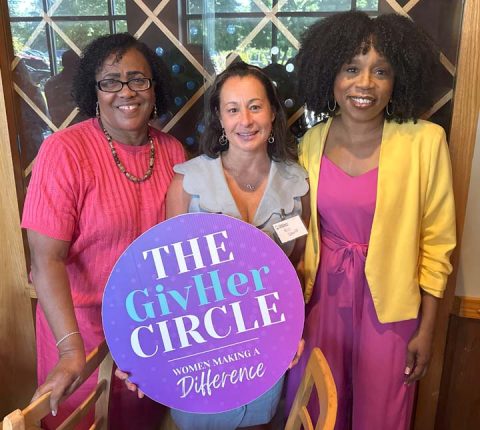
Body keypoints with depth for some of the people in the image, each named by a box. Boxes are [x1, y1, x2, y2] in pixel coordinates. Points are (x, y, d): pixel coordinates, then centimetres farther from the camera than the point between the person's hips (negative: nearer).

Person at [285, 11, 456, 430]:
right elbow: (304, 232, 7)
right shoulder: (312, 141, -2)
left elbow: (437, 243, -6)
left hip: (386, 306, -2)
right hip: (321, 299, 3)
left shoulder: (424, 141, -13)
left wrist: (426, 328, -3)